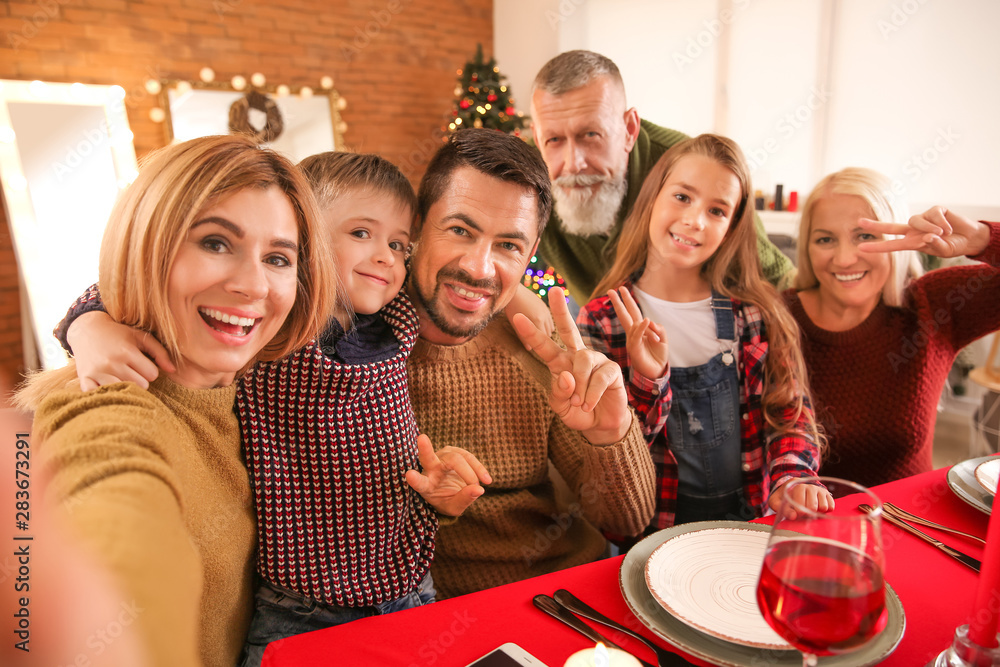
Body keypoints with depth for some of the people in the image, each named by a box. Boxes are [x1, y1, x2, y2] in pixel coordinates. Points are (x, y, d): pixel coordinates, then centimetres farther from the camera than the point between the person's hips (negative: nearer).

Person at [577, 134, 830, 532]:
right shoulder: (602, 320, -7)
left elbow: (790, 409, 7)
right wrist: (648, 381, -23)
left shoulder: (755, 312, 2)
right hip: (655, 529, -1)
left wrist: (791, 479, -11)